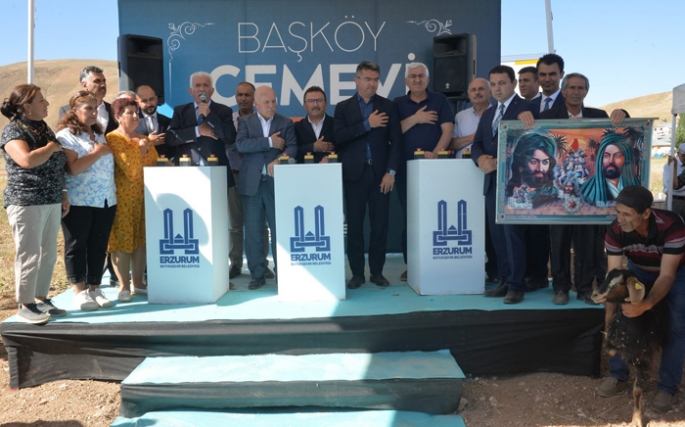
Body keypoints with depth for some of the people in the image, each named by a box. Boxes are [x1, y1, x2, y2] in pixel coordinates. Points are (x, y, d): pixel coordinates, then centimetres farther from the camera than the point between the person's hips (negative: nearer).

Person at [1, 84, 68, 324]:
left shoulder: (44, 128, 15)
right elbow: (27, 161, -27)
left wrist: (63, 195, 15)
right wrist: (52, 147, -11)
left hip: (51, 202, 8)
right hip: (26, 203, -8)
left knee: (48, 254, 12)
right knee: (29, 255, -2)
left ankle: (41, 299, 23)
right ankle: (25, 305, 8)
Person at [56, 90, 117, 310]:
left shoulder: (99, 134, 17)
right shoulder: (66, 135, -6)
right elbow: (72, 169, -18)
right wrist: (96, 153, -12)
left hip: (105, 200, 6)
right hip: (78, 201, -6)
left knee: (99, 245, 8)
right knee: (77, 245, 2)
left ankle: (95, 288, 16)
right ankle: (79, 291, 9)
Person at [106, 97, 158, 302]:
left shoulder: (143, 140, 17)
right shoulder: (113, 138, -4)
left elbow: (154, 163, 17)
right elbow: (127, 166, -14)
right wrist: (139, 149, -6)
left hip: (143, 196, 6)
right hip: (122, 197, -6)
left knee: (141, 238, 7)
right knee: (122, 239, -3)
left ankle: (138, 283, 16)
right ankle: (124, 286, 3)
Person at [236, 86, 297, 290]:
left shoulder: (286, 123, 7)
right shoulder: (245, 121, 7)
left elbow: (292, 148, -6)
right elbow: (241, 145, -10)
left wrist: (279, 160, -25)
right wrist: (269, 142, -14)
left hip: (276, 182, 0)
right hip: (252, 183, 1)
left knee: (280, 229, 3)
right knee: (253, 231, 4)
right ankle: (257, 274, 13)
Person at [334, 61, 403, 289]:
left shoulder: (389, 106, 8)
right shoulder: (343, 107, 7)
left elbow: (396, 141, 2)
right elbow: (339, 136, -8)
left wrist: (391, 172, -7)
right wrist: (367, 124, -13)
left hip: (380, 173, 1)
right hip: (355, 174, 0)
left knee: (380, 225, 3)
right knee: (354, 225, 2)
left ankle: (377, 272, 15)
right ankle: (357, 273, 12)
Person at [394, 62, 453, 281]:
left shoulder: (440, 100, 6)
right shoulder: (398, 103, 10)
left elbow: (447, 131, -3)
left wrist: (435, 153, -18)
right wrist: (415, 119, -11)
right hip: (405, 168, 2)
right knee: (409, 216, 4)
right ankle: (411, 264, 11)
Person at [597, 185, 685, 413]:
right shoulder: (615, 231, -32)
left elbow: (667, 276, -39)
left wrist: (645, 305, -56)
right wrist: (609, 314, -37)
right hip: (639, 270, 3)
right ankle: (618, 376, 9)